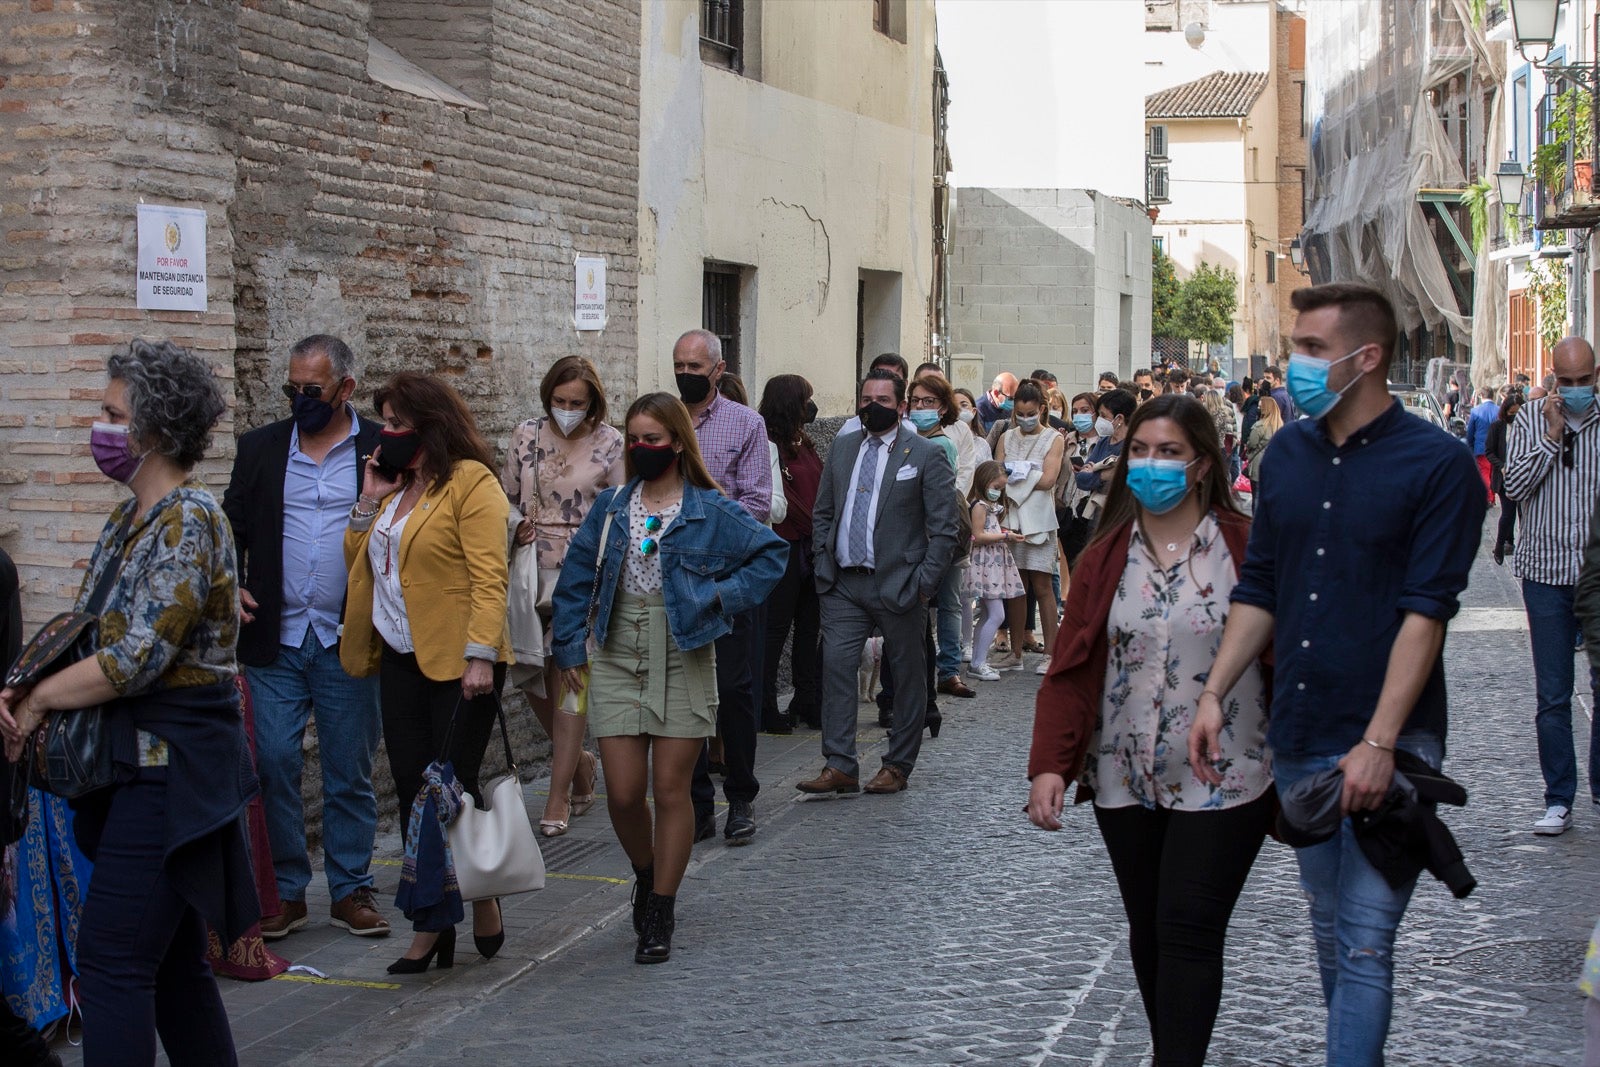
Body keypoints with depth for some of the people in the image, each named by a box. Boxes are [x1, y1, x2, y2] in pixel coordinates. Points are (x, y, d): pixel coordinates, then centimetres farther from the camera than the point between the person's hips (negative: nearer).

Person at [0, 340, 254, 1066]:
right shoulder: (128, 520, 13)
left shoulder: (188, 523, -15)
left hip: (173, 768, -9)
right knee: (171, 960, 13)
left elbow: (136, 658, -22)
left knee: (112, 959, -9)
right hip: (137, 762, 9)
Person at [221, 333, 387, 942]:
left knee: (350, 772, 6)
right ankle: (285, 892, 10)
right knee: (274, 766, -1)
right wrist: (231, 586, -2)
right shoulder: (261, 448, 8)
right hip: (276, 640, 2)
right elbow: (233, 527, 14)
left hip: (349, 643, -2)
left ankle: (351, 889, 17)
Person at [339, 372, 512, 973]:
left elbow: (488, 575, -16)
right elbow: (359, 562, 18)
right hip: (400, 659, 8)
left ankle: (483, 900, 19)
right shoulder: (396, 486, 16)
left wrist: (481, 654, -23)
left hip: (456, 662, -8)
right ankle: (430, 926, 14)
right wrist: (369, 501, 5)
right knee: (413, 792, 7)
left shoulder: (471, 482, -9)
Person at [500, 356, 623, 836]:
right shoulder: (527, 436, 6)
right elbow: (506, 498, 14)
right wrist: (516, 528, -6)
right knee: (531, 674, 3)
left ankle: (559, 796, 0)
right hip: (534, 570, 4)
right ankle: (578, 759, 29)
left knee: (571, 679, -6)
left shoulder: (610, 444, -2)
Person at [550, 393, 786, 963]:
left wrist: (722, 595, -5)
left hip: (683, 656, -2)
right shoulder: (611, 506, 8)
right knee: (623, 792, -1)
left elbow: (771, 554, 5)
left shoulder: (712, 511, -1)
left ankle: (660, 913, 10)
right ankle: (646, 875, 28)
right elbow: (576, 577, 12)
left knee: (671, 789, 0)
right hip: (616, 655, 3)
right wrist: (570, 648, 6)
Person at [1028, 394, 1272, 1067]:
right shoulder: (1105, 557, 5)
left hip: (1221, 782, -4)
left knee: (1188, 931, -9)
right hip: (1126, 783, 4)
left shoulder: (1247, 549, -6)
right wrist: (1050, 765, -10)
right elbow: (1070, 668, 1)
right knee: (1148, 931, 13)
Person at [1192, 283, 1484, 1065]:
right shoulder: (1287, 453, 9)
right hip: (1298, 737, 6)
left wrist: (1379, 743, -20)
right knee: (1330, 927, 15)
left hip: (1386, 745, -6)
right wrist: (1214, 695, 1)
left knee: (1365, 941, -6)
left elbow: (1427, 611, -14)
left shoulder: (1437, 464, -9)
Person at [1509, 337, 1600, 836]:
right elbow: (1515, 485, -8)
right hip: (1547, 570, 0)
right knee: (1552, 695, 3)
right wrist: (1551, 435, -14)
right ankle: (1559, 799, 9)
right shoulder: (1531, 418, 0)